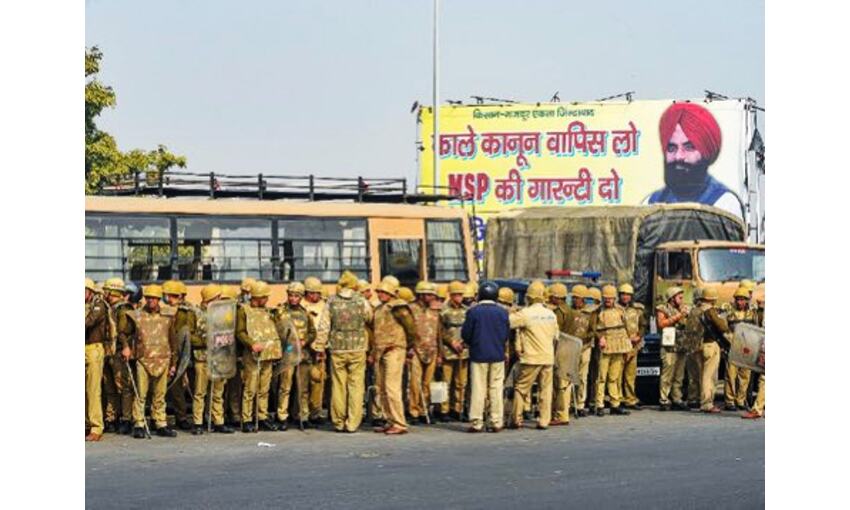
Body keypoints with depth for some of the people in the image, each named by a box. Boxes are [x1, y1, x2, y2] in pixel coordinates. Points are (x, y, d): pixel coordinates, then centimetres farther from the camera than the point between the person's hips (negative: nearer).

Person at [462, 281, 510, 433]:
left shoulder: (473, 311, -8)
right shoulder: (502, 312, -1)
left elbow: (465, 334, -3)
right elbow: (507, 334, 4)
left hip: (478, 355, -2)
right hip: (498, 355, 2)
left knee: (478, 389, 2)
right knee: (496, 389, 7)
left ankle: (476, 423, 1)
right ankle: (496, 422, 7)